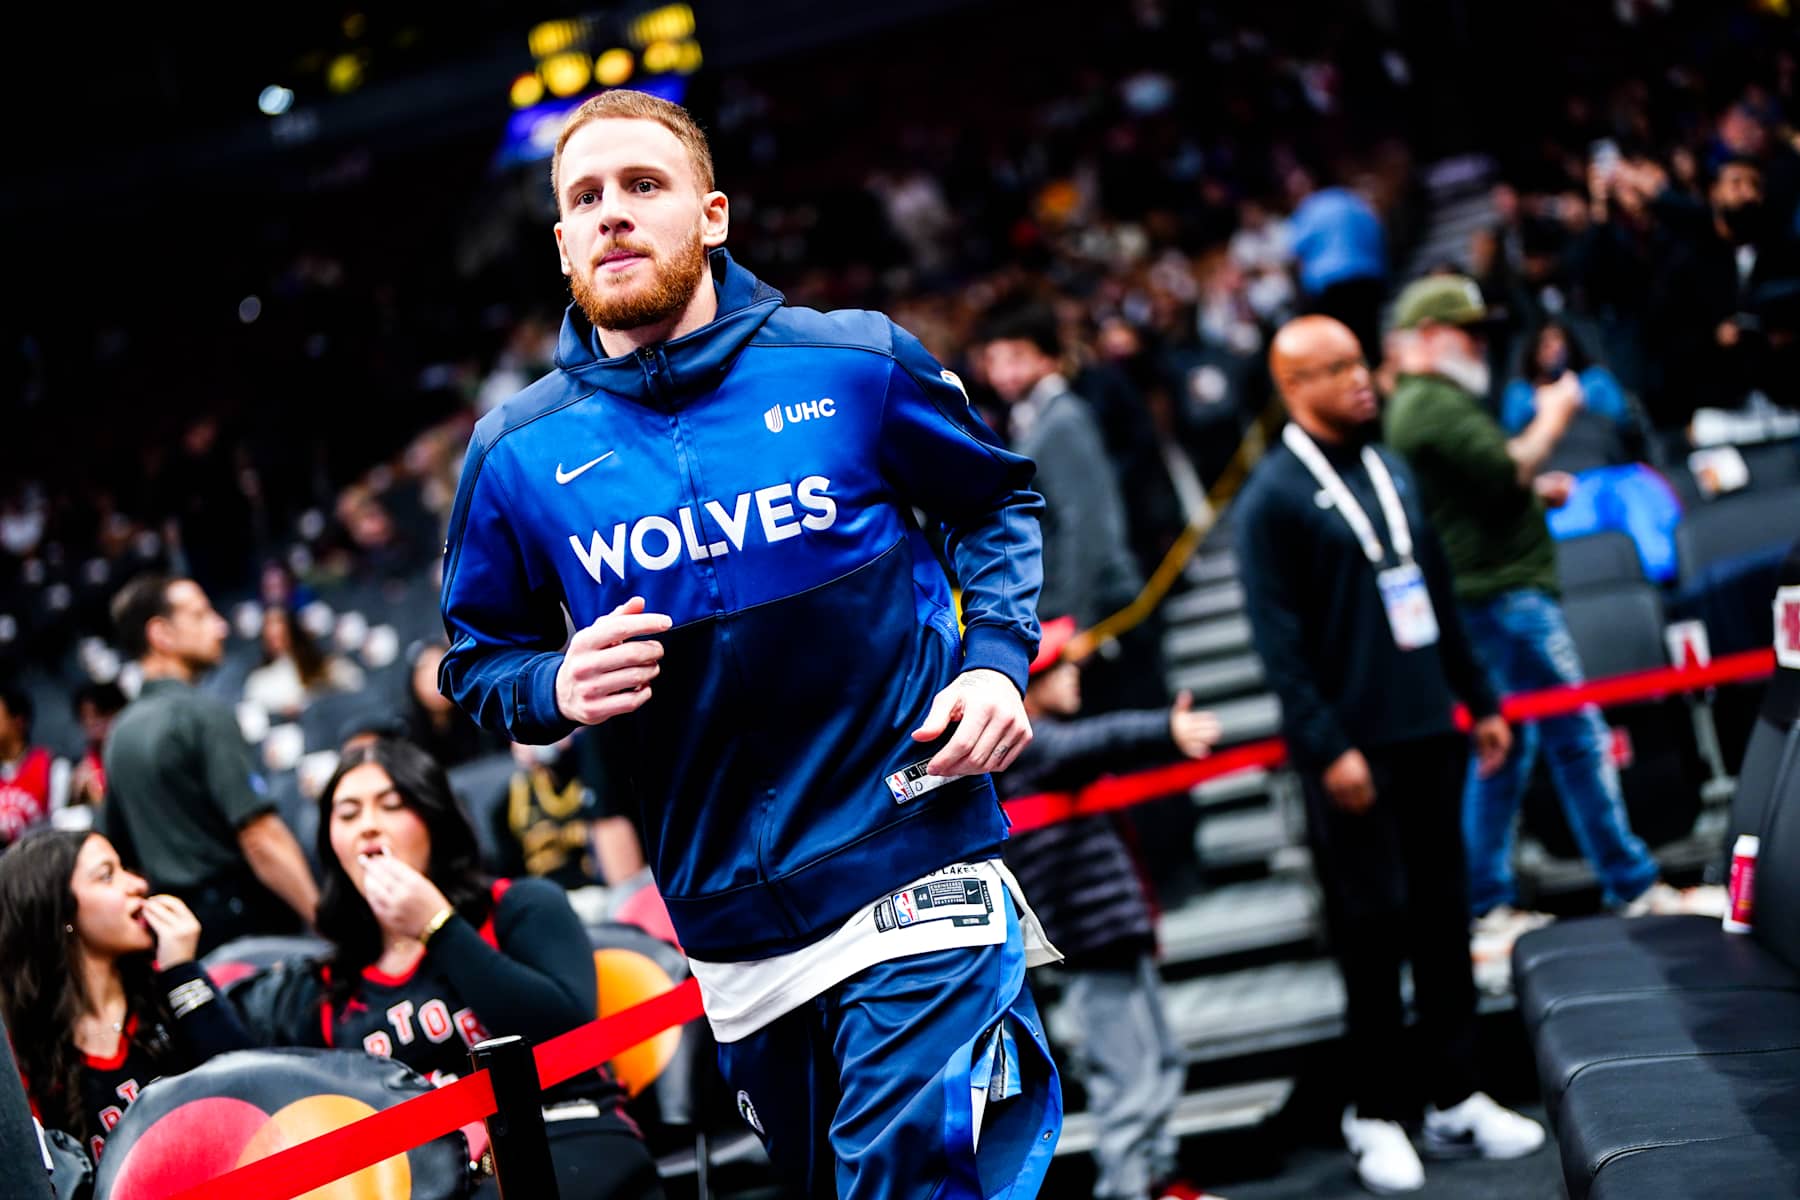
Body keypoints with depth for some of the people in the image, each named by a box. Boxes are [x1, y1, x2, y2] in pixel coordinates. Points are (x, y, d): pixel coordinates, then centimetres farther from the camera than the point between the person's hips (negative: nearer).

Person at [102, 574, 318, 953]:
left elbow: (118, 851, 18)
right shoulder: (204, 715, -12)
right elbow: (261, 839, -20)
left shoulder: (120, 733, 13)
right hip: (240, 917, -8)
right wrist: (328, 922, -21)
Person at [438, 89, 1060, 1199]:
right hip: (731, 930, 3)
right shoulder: (517, 453, 1)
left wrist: (995, 658, -3)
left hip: (913, 881, -3)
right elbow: (480, 657, 13)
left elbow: (997, 500, 13)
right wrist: (556, 690, -9)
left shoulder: (858, 365, -2)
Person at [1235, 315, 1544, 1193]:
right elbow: (1278, 637, -13)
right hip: (1356, 748, -6)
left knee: (1444, 917, 9)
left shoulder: (1392, 474, 14)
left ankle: (1453, 1097, 19)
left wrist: (1480, 700, 17)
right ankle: (1376, 1113, 12)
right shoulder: (1273, 497, -8)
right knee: (1372, 930, -1)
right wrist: (1328, 747, -17)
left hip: (1429, 732, 6)